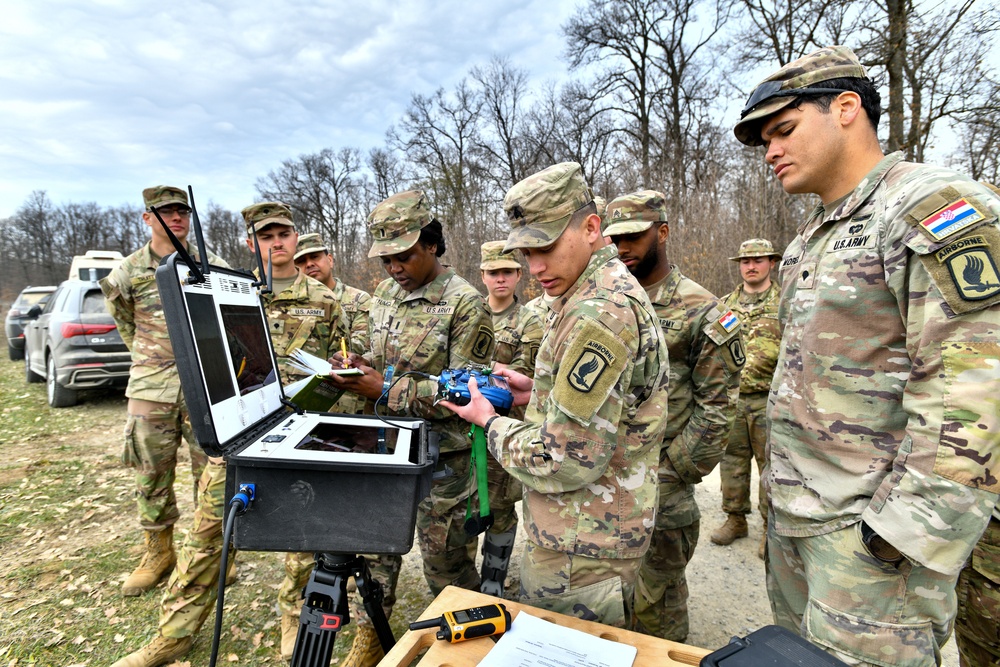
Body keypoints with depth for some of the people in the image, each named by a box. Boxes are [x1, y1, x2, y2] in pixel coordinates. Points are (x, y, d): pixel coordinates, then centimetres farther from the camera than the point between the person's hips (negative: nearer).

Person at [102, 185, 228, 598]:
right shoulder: (127, 274, 4)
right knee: (151, 474, 10)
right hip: (151, 389, 2)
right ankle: (158, 553, 29)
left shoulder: (213, 266, 1)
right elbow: (127, 325, 19)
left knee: (212, 470, 5)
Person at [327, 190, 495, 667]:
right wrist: (360, 367, -6)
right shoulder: (384, 295, 6)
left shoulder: (466, 305, -16)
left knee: (446, 561, 10)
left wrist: (388, 390, -23)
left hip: (442, 456, -6)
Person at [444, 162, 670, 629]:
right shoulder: (611, 288, 8)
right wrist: (539, 392, 6)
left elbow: (569, 460, -27)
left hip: (580, 553, -9)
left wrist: (490, 422, -12)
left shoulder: (598, 314, -27)